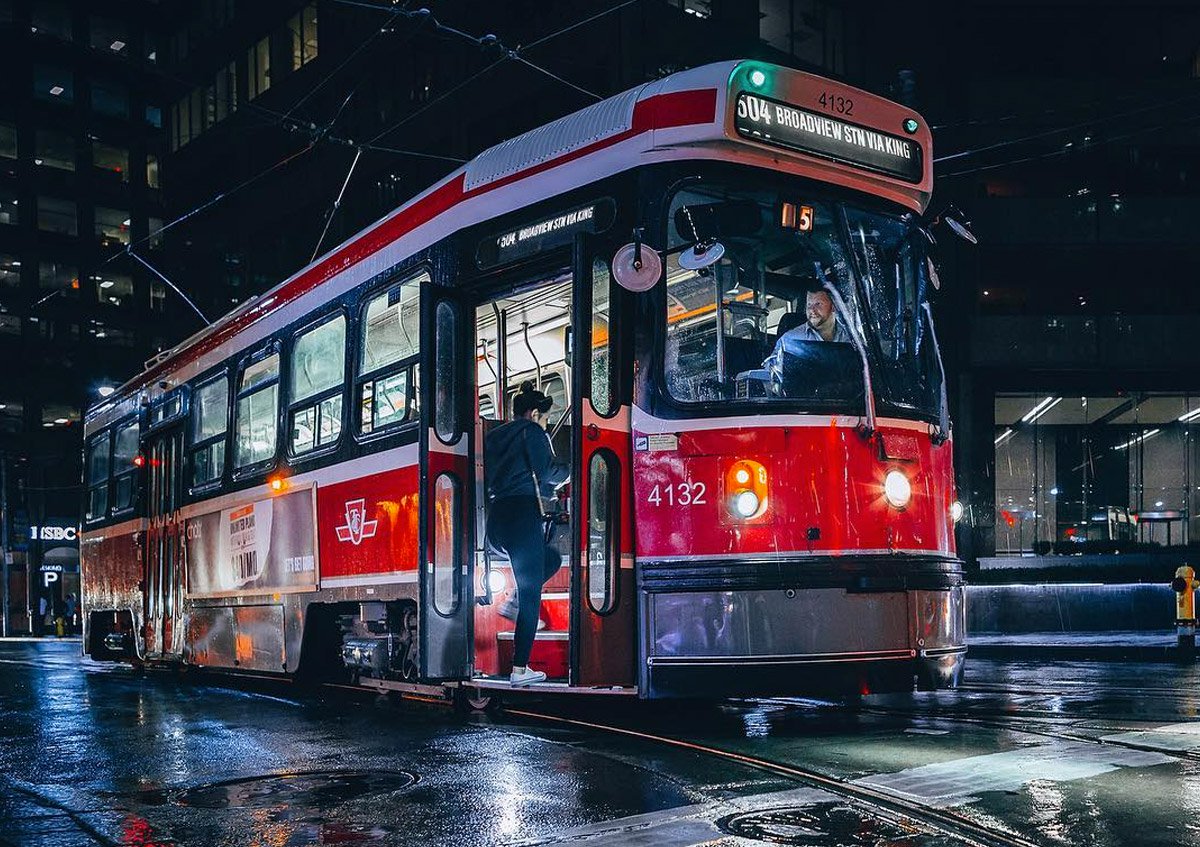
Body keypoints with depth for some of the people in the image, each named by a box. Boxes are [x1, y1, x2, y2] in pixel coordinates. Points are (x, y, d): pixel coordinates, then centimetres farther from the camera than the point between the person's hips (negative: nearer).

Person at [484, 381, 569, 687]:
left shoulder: (494, 436, 21)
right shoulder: (533, 432, -1)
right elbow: (548, 471, -6)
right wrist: (568, 469, 16)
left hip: (495, 523, 8)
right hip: (523, 516, -8)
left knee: (551, 559, 29)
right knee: (531, 596, -2)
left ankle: (514, 602, 8)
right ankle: (520, 670, -5)